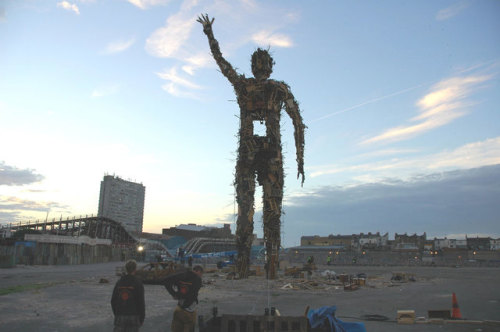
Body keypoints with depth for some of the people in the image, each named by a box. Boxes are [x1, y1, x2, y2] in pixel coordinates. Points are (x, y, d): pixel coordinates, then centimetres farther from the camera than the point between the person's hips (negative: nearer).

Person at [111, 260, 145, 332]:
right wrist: (142, 318, 0)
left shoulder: (119, 282, 5)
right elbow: (141, 302, -10)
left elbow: (113, 300, 8)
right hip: (134, 316, -3)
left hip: (120, 316, 3)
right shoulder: (138, 283, -8)